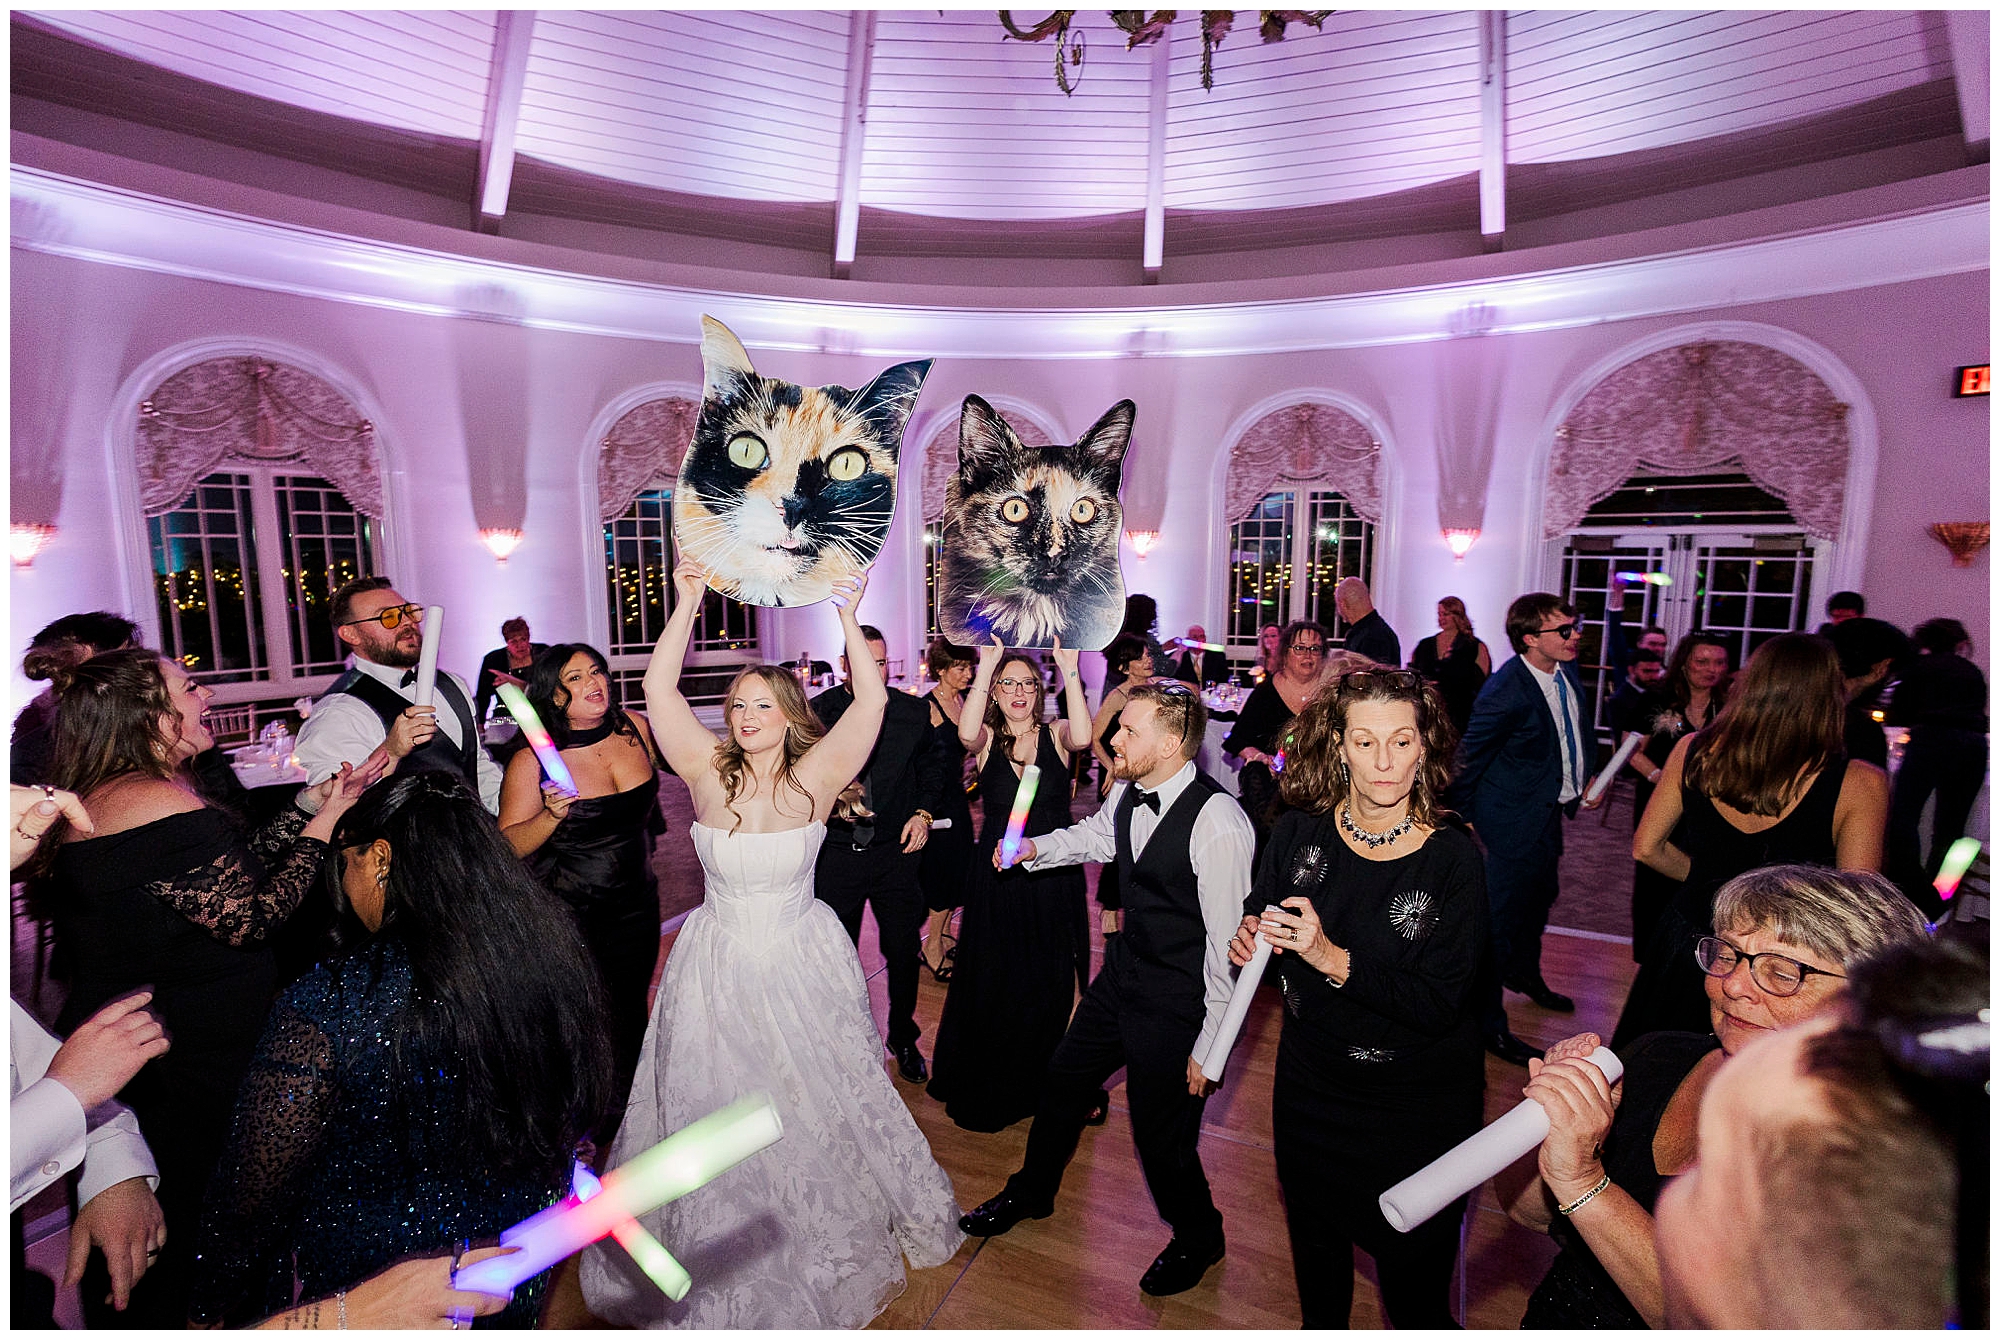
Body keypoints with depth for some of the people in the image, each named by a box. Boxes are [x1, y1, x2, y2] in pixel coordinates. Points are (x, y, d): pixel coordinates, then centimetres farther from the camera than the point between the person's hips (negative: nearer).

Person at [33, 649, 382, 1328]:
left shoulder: (88, 802, 6)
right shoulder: (164, 804, -25)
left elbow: (227, 874, 5)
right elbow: (248, 918, -21)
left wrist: (308, 804, 2)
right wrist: (322, 825, -15)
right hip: (184, 1071, -9)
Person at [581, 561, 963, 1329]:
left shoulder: (815, 776, -13)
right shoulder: (708, 772, -9)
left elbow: (872, 699, -22)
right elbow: (658, 692, -17)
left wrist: (848, 617, -28)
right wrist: (687, 605, -23)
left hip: (801, 964, -1)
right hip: (717, 968, 1)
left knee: (813, 1100, 18)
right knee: (712, 1107, 16)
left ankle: (820, 1241, 46)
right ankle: (720, 1253, 43)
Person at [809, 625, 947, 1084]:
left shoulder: (914, 711, -1)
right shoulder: (817, 712, -5)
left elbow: (933, 765, 12)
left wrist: (924, 812, -2)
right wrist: (834, 803, -19)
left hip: (897, 852, 1)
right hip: (836, 853, 0)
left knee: (904, 953, 11)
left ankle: (903, 1038, 35)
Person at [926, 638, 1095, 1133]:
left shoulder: (1055, 736, -2)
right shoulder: (987, 739, -2)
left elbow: (1083, 736, -26)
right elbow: (966, 733, -27)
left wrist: (1069, 669, -30)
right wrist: (986, 665, -30)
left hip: (1054, 874, 0)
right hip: (996, 875, 0)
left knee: (1052, 980, 12)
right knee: (993, 980, 12)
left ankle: (1046, 1081, 35)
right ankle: (988, 1086, 34)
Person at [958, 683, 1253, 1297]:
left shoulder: (1218, 823, -28)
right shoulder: (1128, 792, -6)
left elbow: (1228, 941, -22)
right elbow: (1098, 833, 18)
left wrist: (1210, 1046, -17)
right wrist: (1036, 848, 5)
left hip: (1176, 999, -7)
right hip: (1124, 968, 8)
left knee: (1161, 1137, 7)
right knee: (1064, 1076, 22)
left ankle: (1197, 1237, 42)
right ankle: (1030, 1193, 50)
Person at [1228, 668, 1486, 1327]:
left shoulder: (1452, 857, -20)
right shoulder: (1300, 833, -12)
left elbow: (1440, 1003, -22)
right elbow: (1257, 917, 3)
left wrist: (1332, 959, -32)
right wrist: (1249, 939, -19)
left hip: (1418, 1108, -3)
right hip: (1310, 1086, 4)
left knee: (1413, 1283, 14)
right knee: (1313, 1246, 26)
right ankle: (1320, 1326, 55)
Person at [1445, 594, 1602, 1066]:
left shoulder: (1567, 670, -1)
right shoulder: (1504, 694, -28)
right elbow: (1466, 762, -18)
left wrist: (1588, 779, 9)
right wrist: (1459, 822, -9)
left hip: (1551, 812, 9)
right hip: (1516, 818, -9)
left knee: (1539, 897, 28)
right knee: (1503, 916, 0)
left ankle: (1524, 973, 55)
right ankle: (1487, 1022, 16)